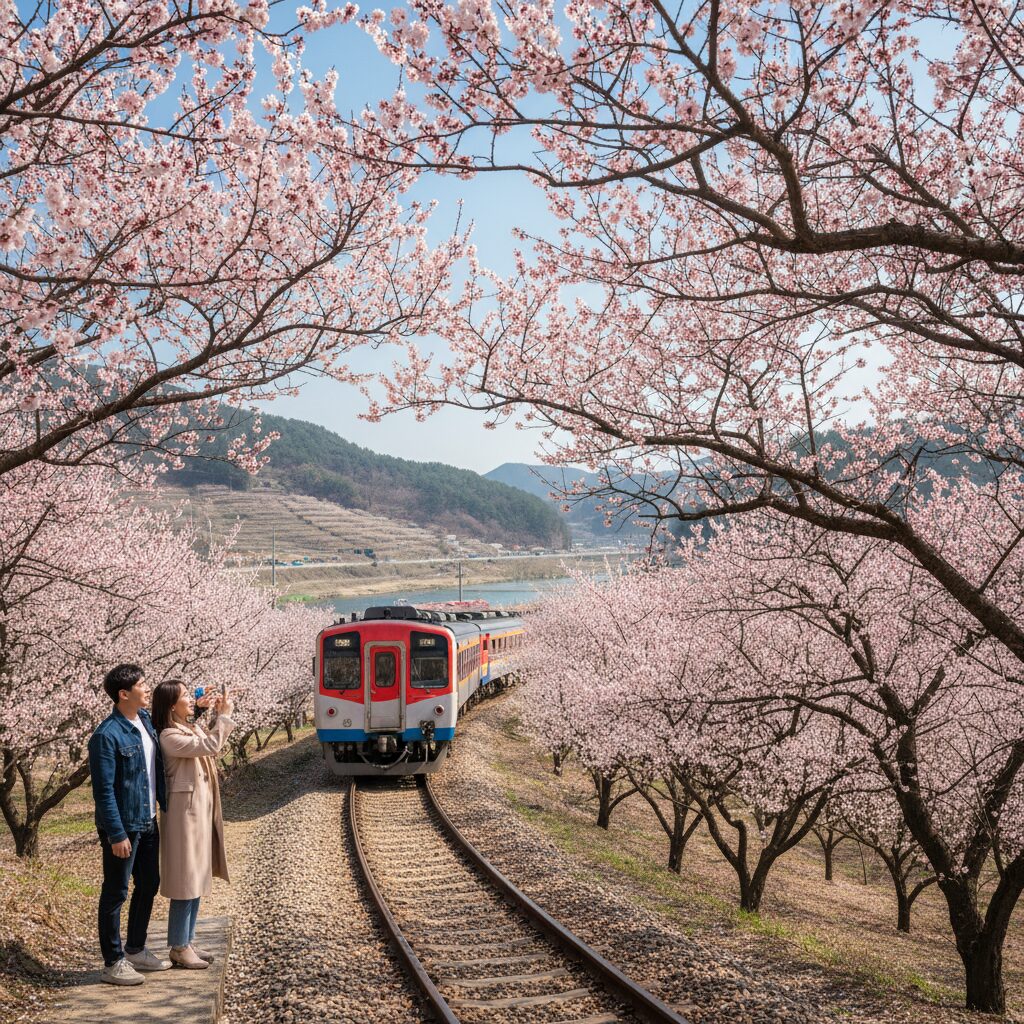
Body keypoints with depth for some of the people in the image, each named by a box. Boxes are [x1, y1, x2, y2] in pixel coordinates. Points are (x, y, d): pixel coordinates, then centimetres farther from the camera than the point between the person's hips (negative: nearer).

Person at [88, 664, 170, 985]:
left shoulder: (146, 720, 4)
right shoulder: (107, 735, -20)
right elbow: (104, 790, -19)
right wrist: (116, 834, -20)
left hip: (148, 823, 8)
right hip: (123, 826, -8)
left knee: (148, 885, 17)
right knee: (116, 893, 4)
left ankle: (135, 950, 33)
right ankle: (113, 963, 15)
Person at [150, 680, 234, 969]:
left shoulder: (193, 728, 8)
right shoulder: (169, 736, -18)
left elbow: (212, 742, 25)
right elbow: (210, 747, -25)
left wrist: (218, 717, 11)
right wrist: (224, 716, -15)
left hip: (202, 810, 9)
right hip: (185, 812, -9)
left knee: (197, 879, 14)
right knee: (185, 881, -2)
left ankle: (188, 942, 23)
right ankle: (179, 948, 8)